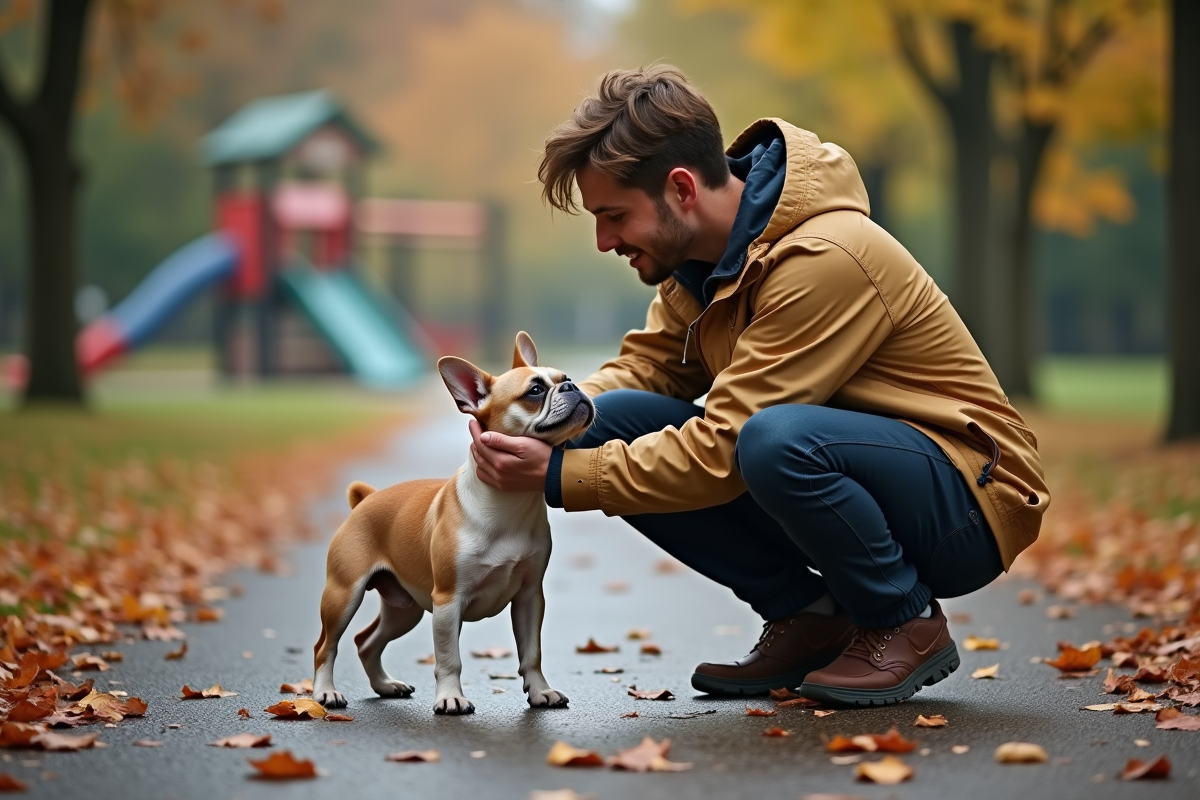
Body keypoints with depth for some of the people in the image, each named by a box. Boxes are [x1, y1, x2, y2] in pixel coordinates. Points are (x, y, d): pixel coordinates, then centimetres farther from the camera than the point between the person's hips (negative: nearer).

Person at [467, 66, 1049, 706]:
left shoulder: (823, 261, -27)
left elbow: (724, 448, -28)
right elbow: (649, 364, 7)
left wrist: (559, 476, -24)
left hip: (965, 505, -8)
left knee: (775, 439, -38)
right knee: (611, 422, -9)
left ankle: (908, 624, -11)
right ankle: (808, 616, 3)